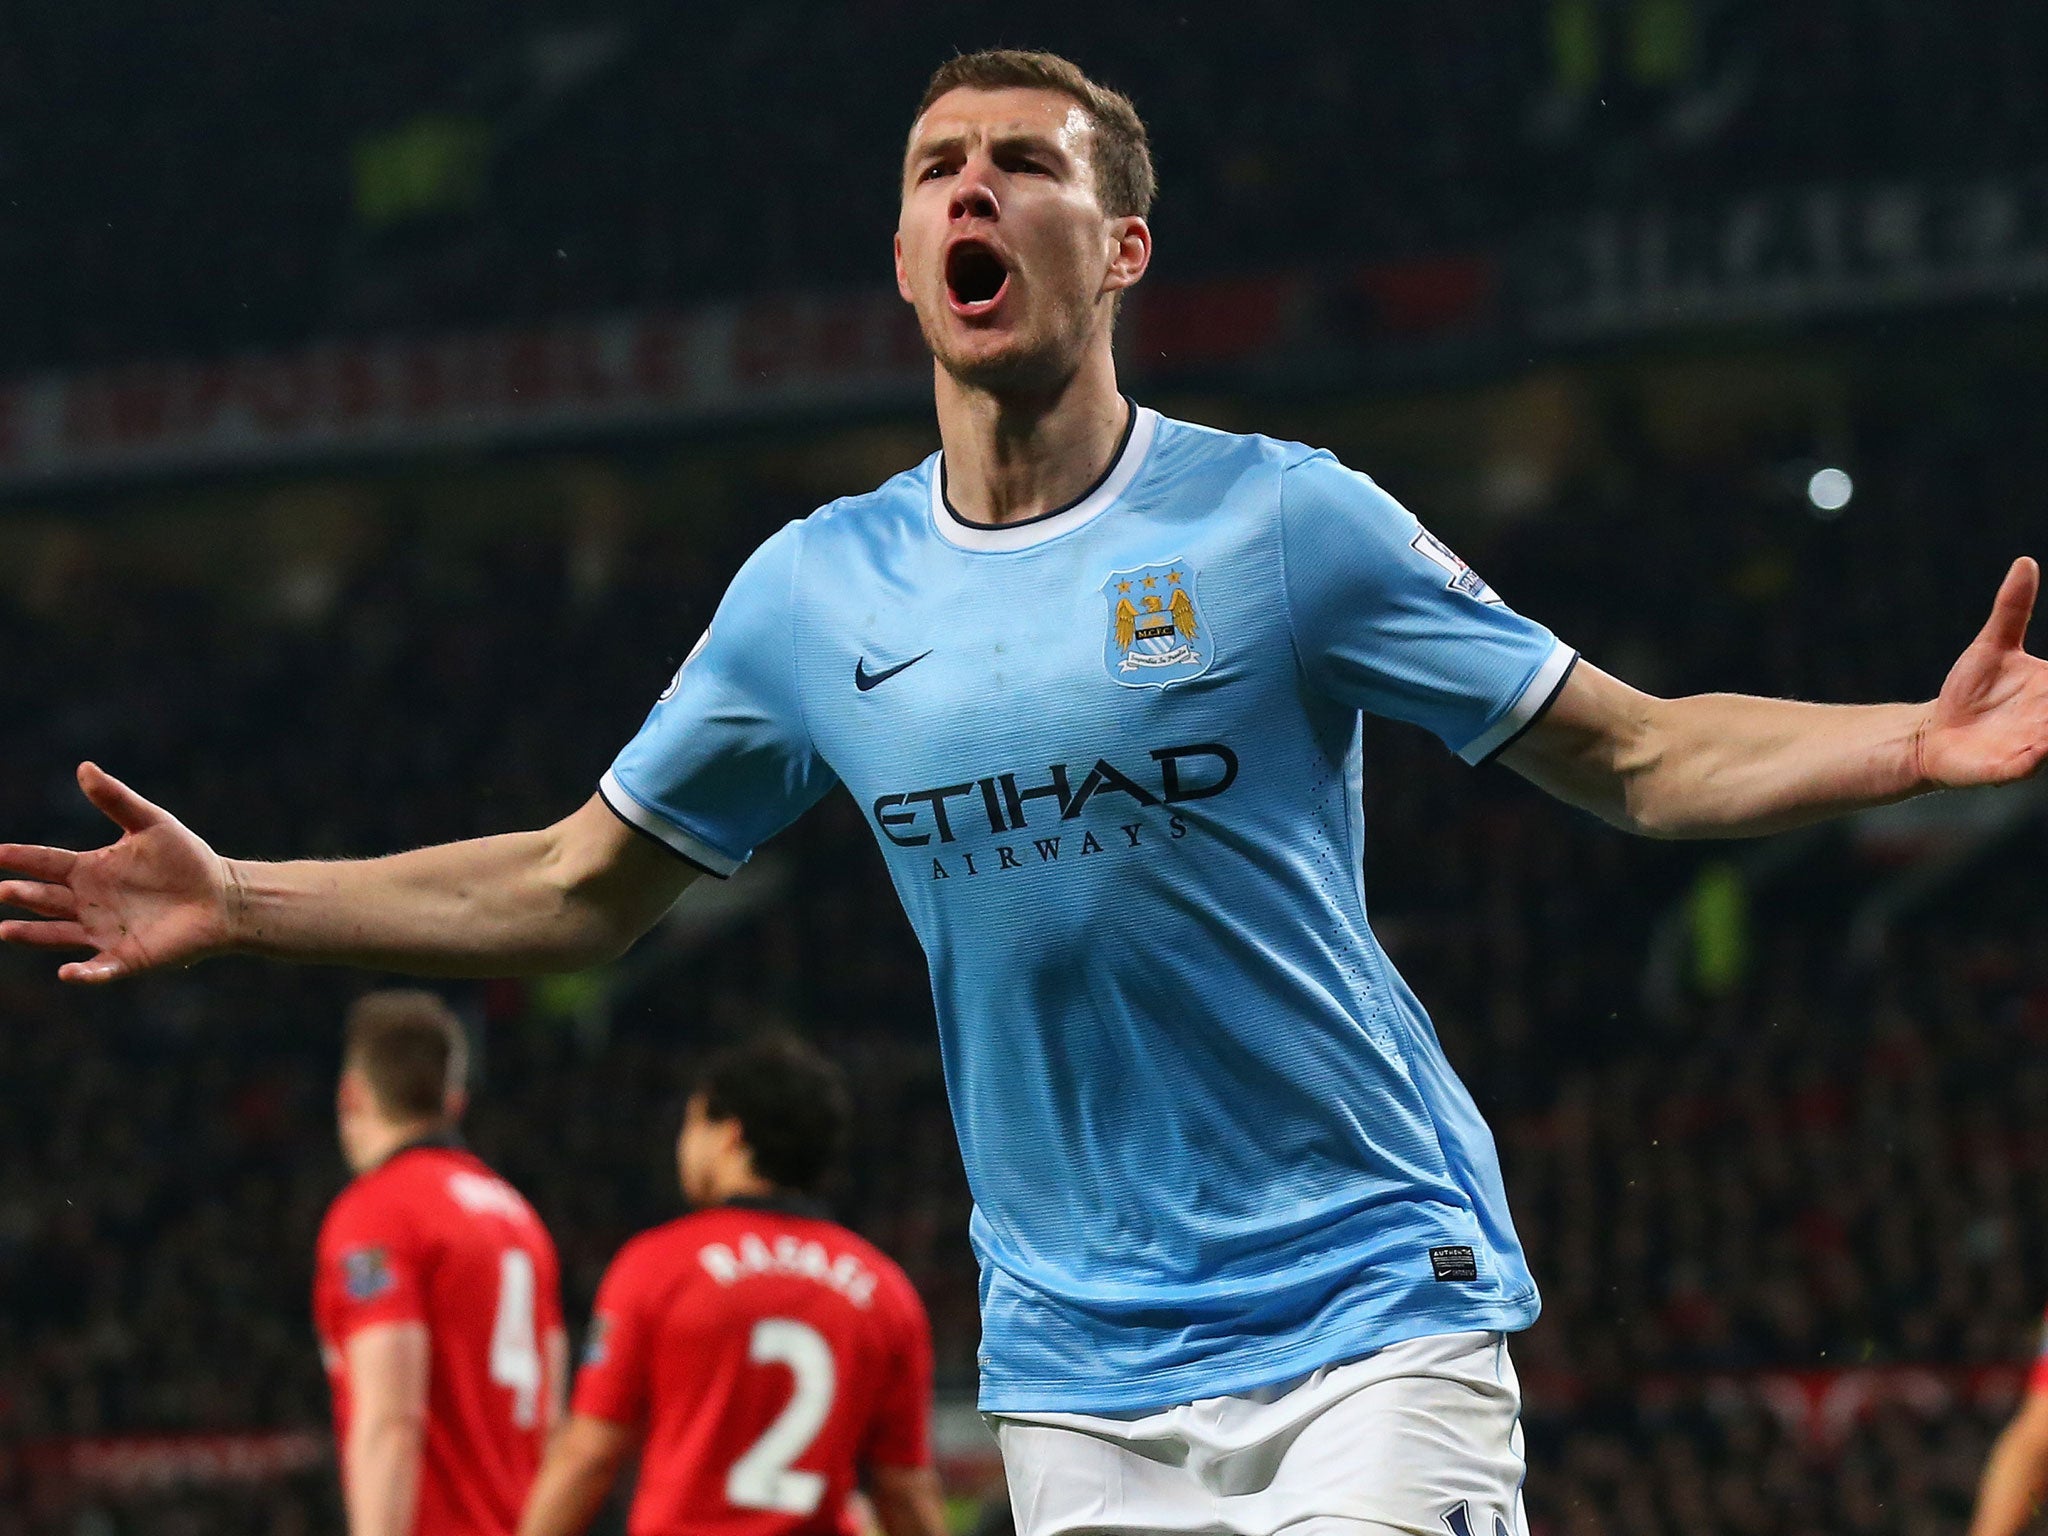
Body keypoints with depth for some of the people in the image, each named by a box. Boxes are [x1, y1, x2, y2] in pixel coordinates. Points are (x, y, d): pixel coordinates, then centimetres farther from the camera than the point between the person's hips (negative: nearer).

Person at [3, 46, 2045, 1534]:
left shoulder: (1280, 521, -5)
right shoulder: (815, 591, 6)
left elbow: (1633, 758, -2)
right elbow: (572, 889, 17)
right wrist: (242, 907, 10)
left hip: (1374, 1317, -3)